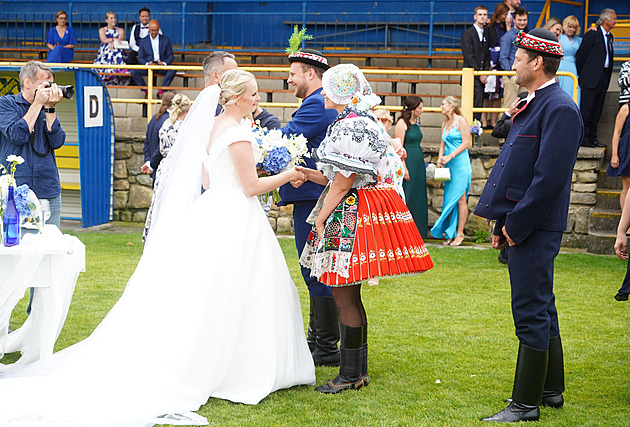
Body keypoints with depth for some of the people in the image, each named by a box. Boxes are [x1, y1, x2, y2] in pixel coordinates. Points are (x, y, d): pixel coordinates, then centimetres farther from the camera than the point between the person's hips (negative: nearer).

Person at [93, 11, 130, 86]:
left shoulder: (120, 30, 17)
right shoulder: (102, 30, 16)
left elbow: (120, 40, -1)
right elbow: (104, 40, -3)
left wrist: (113, 43, -21)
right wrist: (114, 39, -14)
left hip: (117, 53, 1)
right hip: (104, 53, -1)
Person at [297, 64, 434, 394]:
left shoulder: (349, 127, -17)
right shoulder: (361, 122, 17)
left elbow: (343, 182, -18)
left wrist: (322, 218, -11)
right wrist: (306, 174, 16)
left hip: (351, 215, -11)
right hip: (355, 213, 11)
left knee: (344, 297, -5)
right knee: (348, 296, 14)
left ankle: (350, 375, 1)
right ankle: (357, 370, 20)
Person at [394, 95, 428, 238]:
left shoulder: (416, 122, 14)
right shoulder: (402, 123, -11)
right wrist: (404, 168, -18)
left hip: (418, 163, 9)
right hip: (407, 162, -8)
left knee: (418, 197, 9)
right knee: (406, 197, -5)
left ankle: (417, 230, 15)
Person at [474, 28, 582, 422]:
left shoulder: (559, 108, -16)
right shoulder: (534, 105, 15)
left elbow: (550, 177, -22)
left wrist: (516, 224, -17)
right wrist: (503, 222, 14)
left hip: (535, 228, -10)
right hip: (521, 225, 10)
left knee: (532, 313, -4)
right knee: (541, 309, 17)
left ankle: (526, 404, 2)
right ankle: (552, 390, 28)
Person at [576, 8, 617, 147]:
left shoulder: (609, 36, 15)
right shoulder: (593, 34, -9)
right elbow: (581, 55, -7)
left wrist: (607, 75, 13)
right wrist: (582, 74, -1)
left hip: (604, 78, 8)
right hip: (592, 78, -8)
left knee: (597, 110, 9)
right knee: (586, 109, -5)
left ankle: (592, 138, 14)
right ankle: (583, 138, -1)